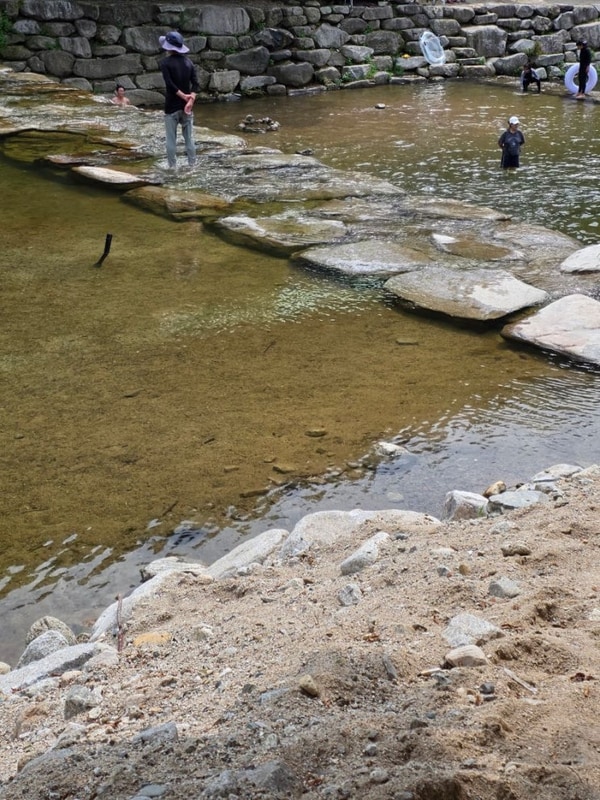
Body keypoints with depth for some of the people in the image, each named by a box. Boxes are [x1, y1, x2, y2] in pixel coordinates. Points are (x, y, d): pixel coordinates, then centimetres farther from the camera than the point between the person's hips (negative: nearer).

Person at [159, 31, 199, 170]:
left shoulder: (166, 63, -8)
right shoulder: (188, 62, 6)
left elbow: (170, 84, -18)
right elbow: (195, 84, -3)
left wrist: (183, 96, -12)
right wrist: (191, 99, -12)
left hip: (171, 106, -4)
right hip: (186, 106, 4)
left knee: (171, 139, 2)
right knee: (189, 138, 9)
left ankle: (172, 166, 2)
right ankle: (192, 165, 10)